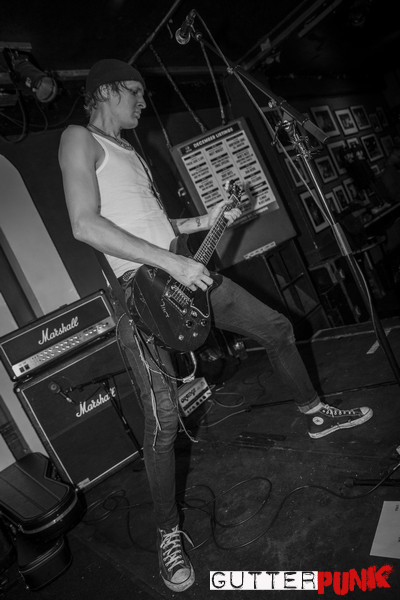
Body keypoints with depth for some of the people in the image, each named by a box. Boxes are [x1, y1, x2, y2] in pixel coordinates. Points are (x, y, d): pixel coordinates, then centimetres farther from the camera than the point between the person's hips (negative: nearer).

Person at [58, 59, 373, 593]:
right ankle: (169, 535, 13)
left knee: (277, 328, 13)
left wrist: (201, 222, 14)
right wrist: (170, 261, -22)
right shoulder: (79, 139, -1)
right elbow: (86, 224, -17)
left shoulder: (132, 154, 25)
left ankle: (316, 414, 36)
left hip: (183, 270, 9)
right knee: (163, 420, -11)